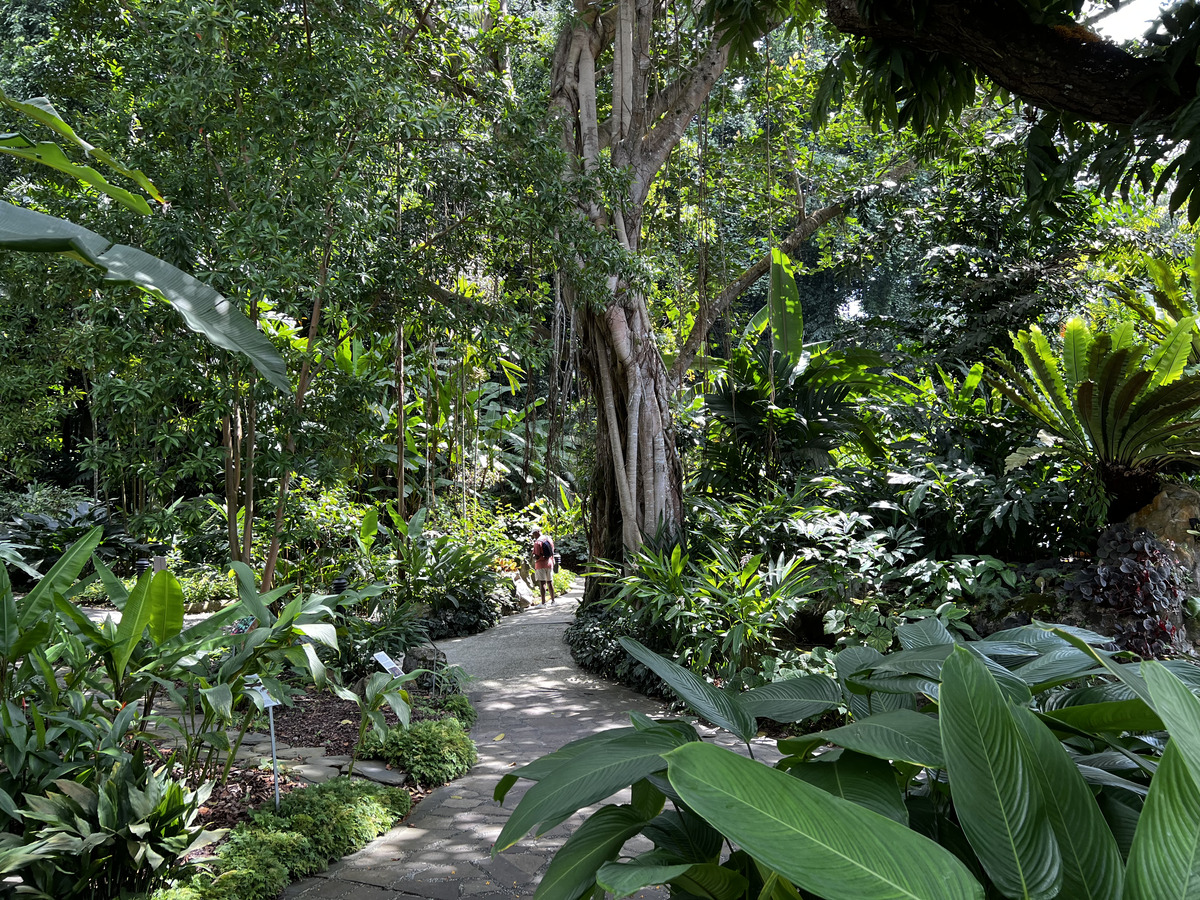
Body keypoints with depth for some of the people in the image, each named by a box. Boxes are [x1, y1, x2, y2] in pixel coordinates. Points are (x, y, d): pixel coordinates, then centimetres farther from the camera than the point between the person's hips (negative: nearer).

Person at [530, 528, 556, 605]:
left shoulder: (537, 542, -15)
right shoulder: (549, 539, 7)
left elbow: (537, 557, -18)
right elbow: (552, 553, 13)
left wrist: (532, 555, 2)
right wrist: (553, 562, 21)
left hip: (540, 565, -6)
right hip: (549, 564, 6)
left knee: (542, 583, -5)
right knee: (550, 582, 15)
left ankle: (543, 602, -7)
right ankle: (553, 600, 21)